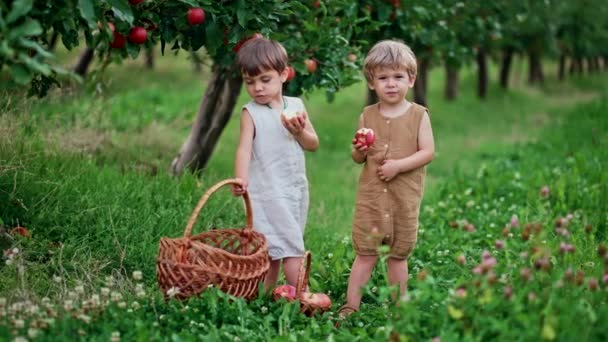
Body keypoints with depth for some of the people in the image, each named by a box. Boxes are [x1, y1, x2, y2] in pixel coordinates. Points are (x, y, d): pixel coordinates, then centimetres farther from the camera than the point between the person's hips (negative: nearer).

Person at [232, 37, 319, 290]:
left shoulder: (296, 105, 8)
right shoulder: (251, 112, -4)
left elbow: (314, 144, 9)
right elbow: (244, 148, -15)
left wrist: (299, 131, -12)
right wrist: (241, 179, -31)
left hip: (297, 188, 5)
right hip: (269, 191, -5)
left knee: (276, 251, 9)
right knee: (292, 248, -8)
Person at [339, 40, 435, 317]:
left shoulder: (418, 115, -2)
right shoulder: (367, 116, 4)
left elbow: (428, 152, -8)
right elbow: (358, 159, 10)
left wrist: (398, 165, -19)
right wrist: (358, 151, -13)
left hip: (404, 195, -1)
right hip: (370, 194, 1)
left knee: (398, 255, 10)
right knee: (365, 253, 3)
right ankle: (350, 307, 7)